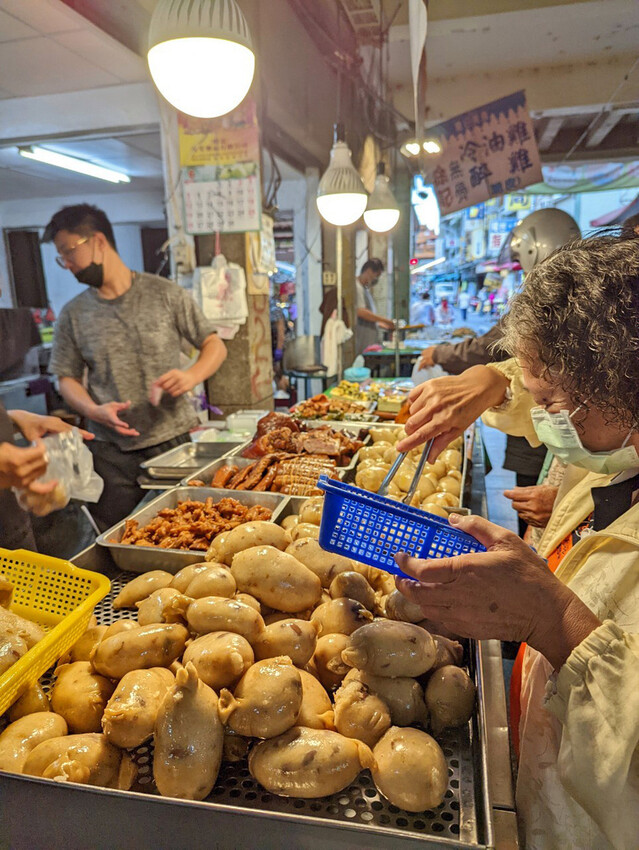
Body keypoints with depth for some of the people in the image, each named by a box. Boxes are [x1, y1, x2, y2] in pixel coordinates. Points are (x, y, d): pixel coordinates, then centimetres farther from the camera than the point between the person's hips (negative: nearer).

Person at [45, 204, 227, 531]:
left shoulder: (165, 294, -1)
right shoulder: (74, 314, 6)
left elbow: (215, 346, 2)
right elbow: (67, 378, 11)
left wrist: (192, 375, -18)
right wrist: (94, 410, -10)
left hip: (174, 441, -1)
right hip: (112, 453, 2)